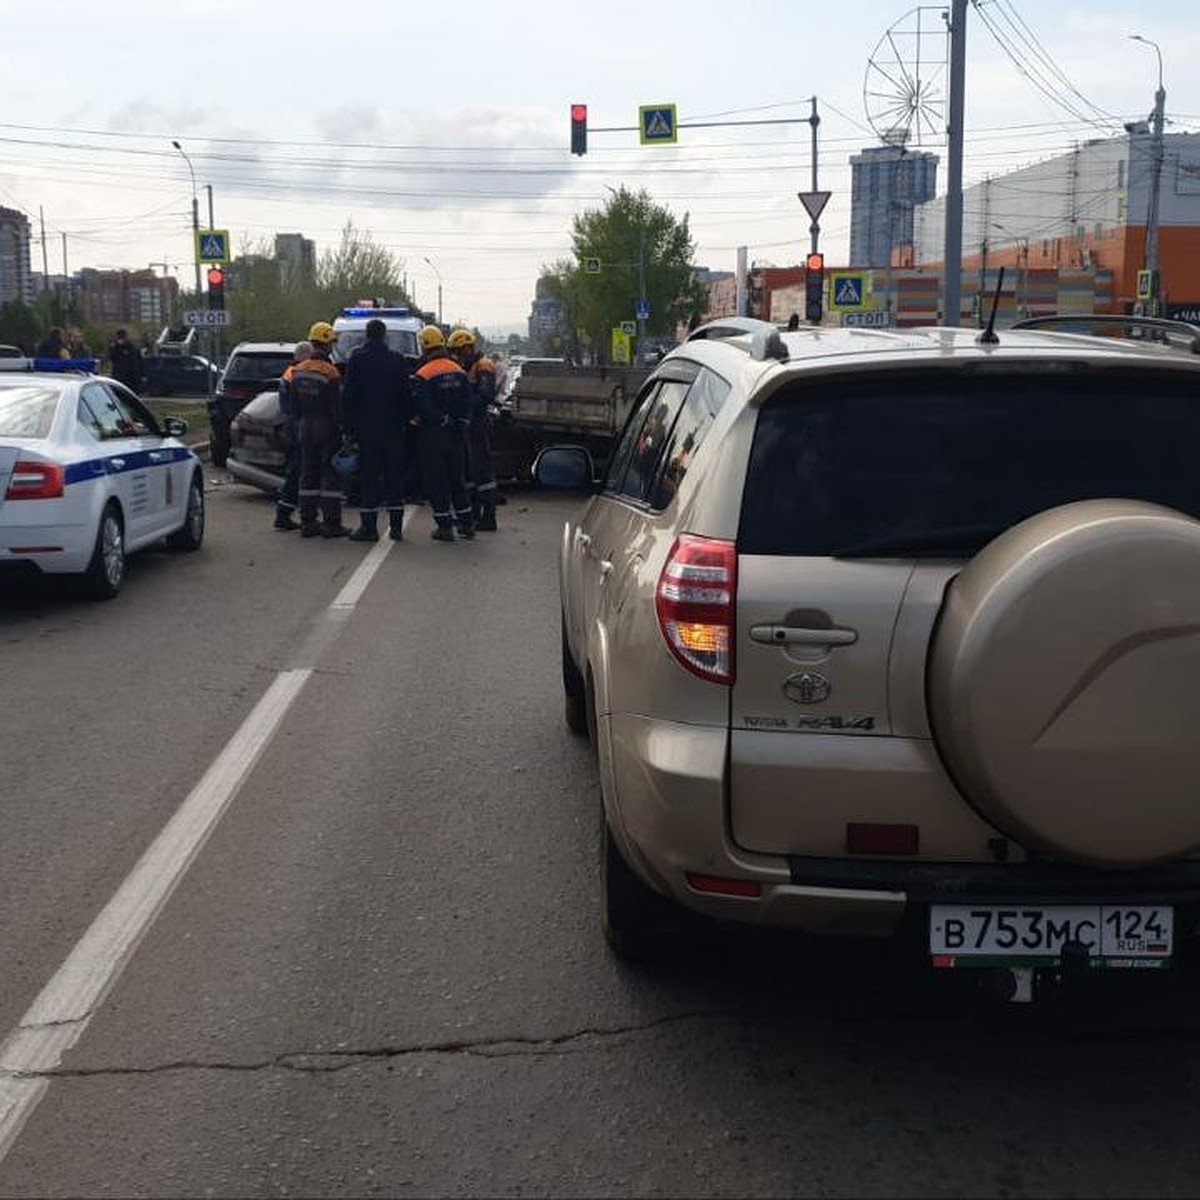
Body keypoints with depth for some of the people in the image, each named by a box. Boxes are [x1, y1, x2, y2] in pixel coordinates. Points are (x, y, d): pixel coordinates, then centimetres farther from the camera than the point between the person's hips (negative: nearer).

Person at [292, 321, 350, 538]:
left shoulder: (298, 371, 6)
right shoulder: (330, 372, -16)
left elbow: (294, 405, 13)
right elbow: (337, 406, -16)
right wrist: (344, 429, -8)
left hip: (306, 429, 7)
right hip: (327, 429, -7)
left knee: (308, 473, 12)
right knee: (330, 474, -2)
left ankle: (307, 522, 13)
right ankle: (331, 523, -2)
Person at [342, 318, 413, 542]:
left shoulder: (357, 359, -3)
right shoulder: (397, 360, 0)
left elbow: (348, 395, -3)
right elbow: (406, 395, 2)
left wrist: (349, 425, 3)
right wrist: (406, 420, 10)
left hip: (366, 428, -1)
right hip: (393, 428, 1)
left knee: (369, 475, 1)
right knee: (394, 476, 8)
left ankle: (368, 526, -2)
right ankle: (396, 526, 8)